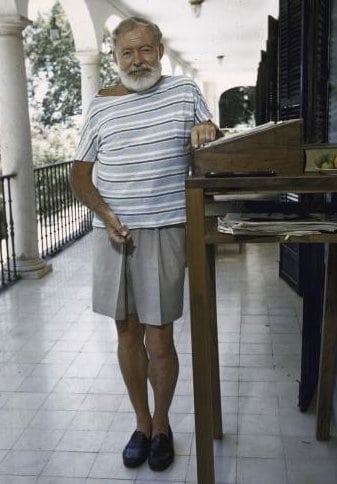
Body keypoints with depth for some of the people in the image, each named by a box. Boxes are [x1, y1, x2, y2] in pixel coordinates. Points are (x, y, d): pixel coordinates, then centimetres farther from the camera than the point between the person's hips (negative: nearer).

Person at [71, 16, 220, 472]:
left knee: (158, 340, -1)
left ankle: (162, 425, 25)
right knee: (127, 333, 10)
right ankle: (141, 424, 30)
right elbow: (80, 172, 8)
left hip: (164, 231, -2)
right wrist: (105, 214, -10)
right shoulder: (101, 104, 6)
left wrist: (206, 132, -9)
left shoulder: (185, 90, 5)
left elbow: (212, 142, 16)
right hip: (112, 232, 2)